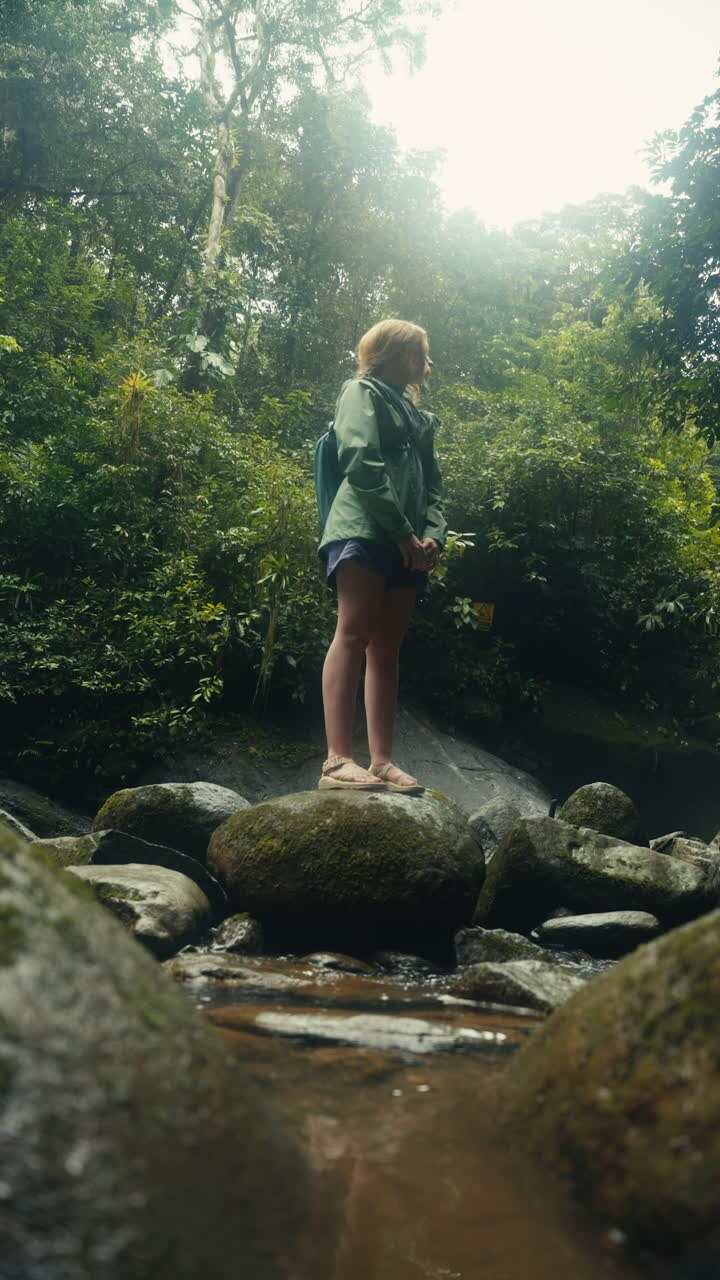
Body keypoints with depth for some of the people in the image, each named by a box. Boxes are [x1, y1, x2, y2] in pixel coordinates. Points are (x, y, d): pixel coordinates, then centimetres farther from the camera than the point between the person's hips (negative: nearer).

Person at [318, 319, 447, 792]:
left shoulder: (417, 417, 30)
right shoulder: (362, 391, 7)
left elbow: (433, 485, 21)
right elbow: (361, 462, -9)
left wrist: (432, 535, 0)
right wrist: (403, 531, -14)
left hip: (407, 544, 8)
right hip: (365, 531, -7)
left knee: (387, 647, 1)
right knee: (354, 634, -16)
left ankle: (383, 762, -2)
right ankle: (338, 760, -22)